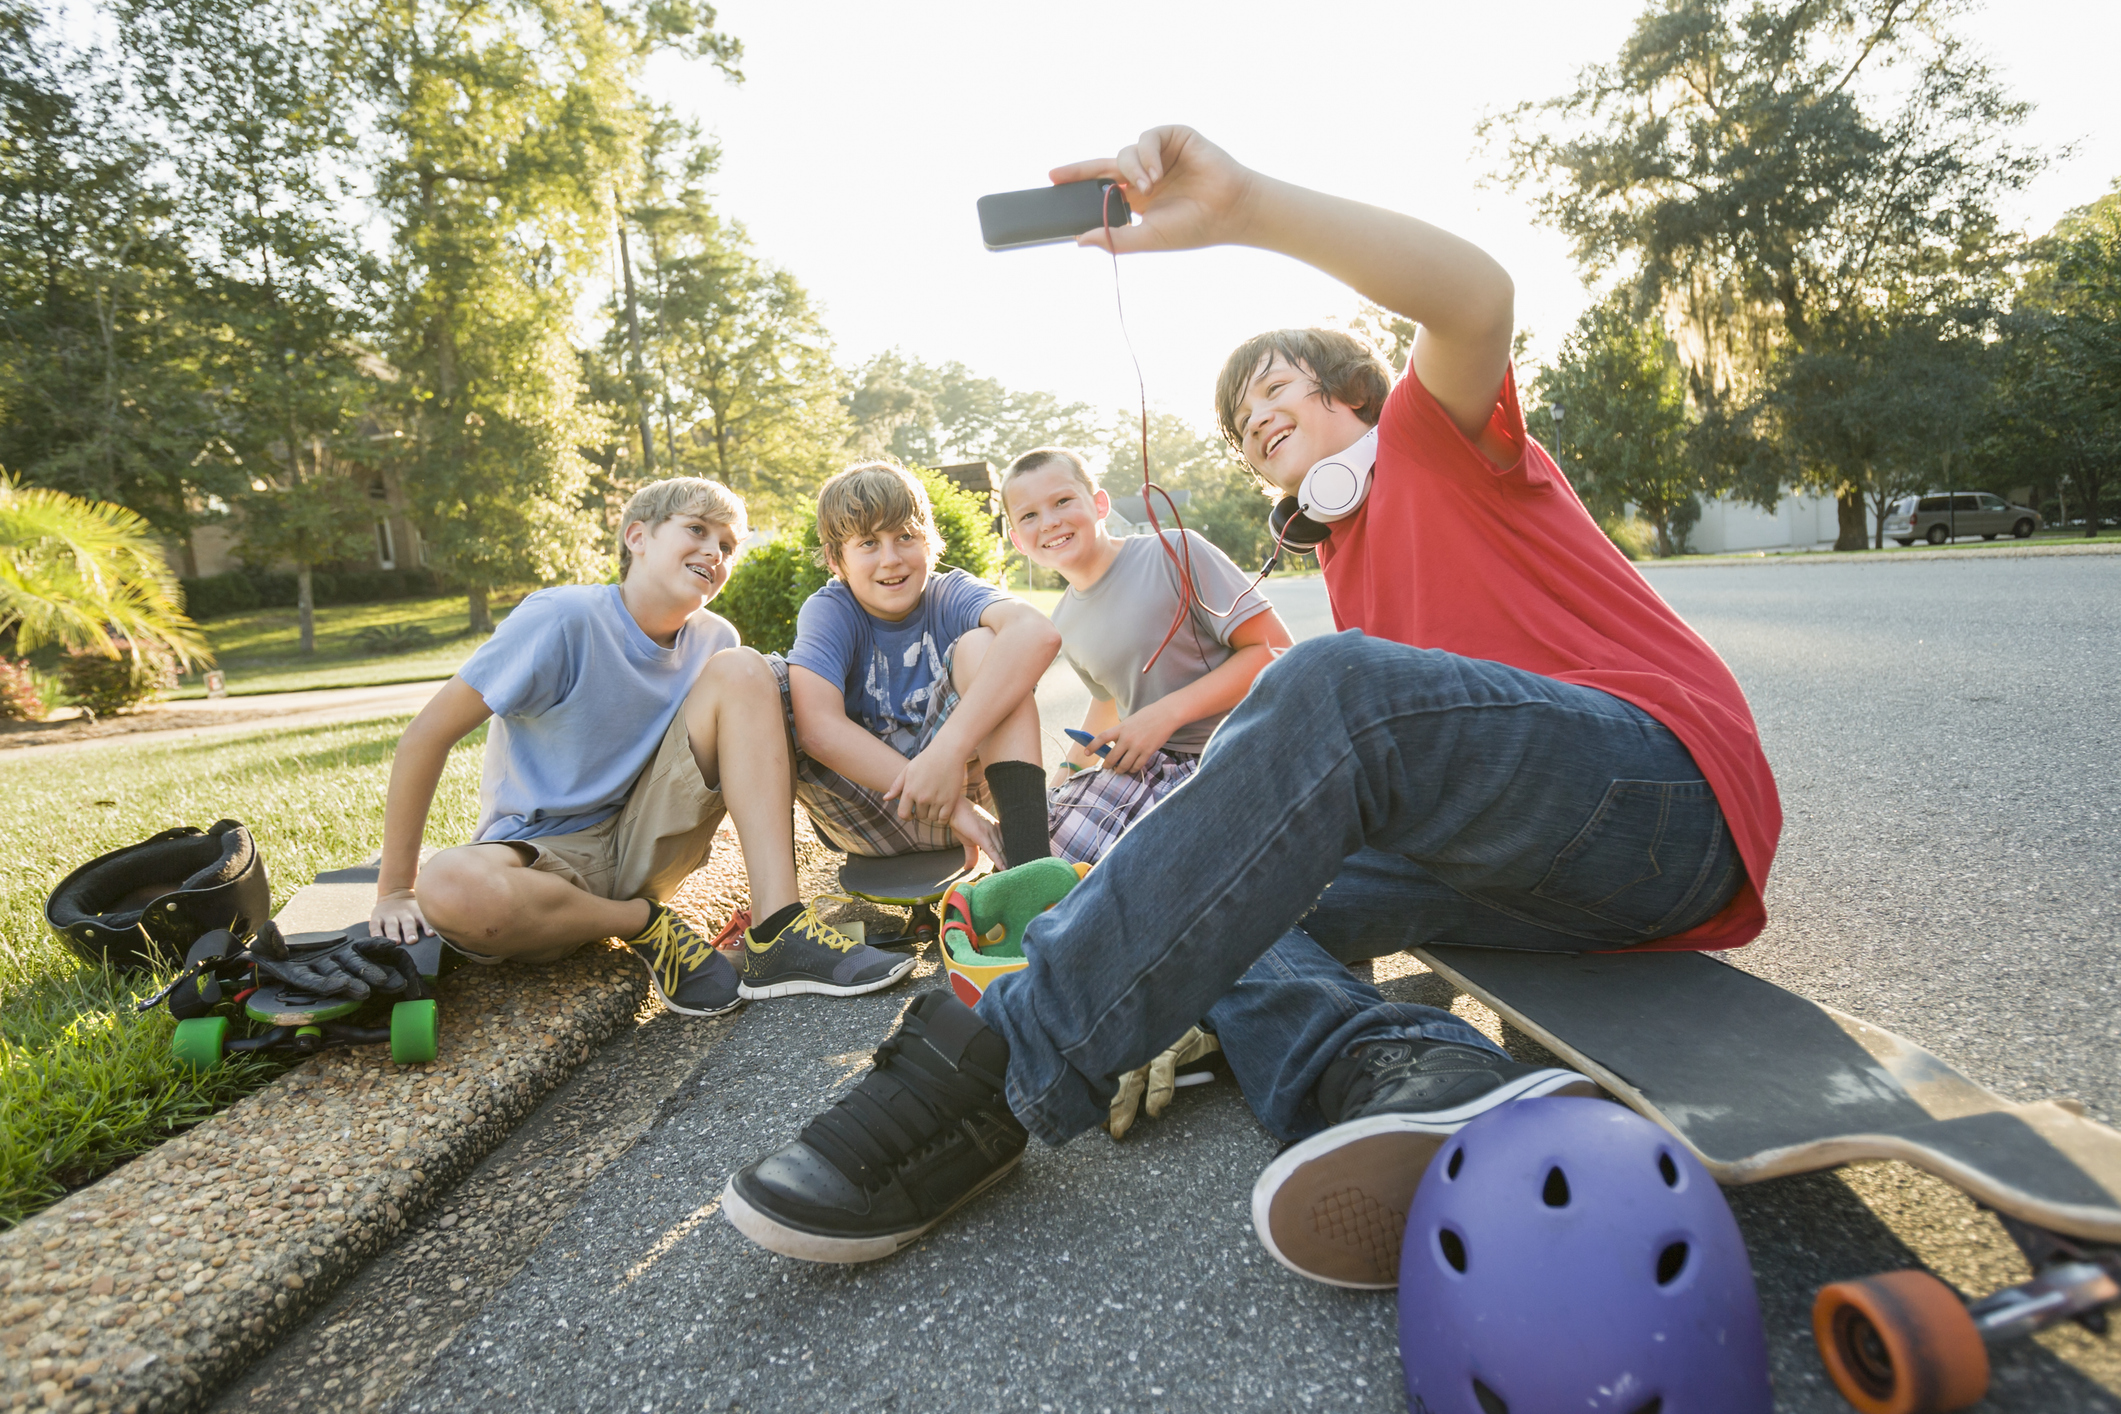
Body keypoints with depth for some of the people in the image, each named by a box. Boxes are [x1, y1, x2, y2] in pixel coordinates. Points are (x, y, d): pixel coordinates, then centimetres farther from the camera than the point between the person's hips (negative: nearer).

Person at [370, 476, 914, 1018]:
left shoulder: (714, 640, -1)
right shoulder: (564, 619, -17)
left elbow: (745, 750, 13)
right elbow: (427, 735, -14)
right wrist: (396, 890, -12)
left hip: (647, 840, 4)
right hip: (542, 853, -4)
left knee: (742, 670, -14)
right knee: (448, 888, -40)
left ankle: (777, 932, -24)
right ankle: (645, 923, -10)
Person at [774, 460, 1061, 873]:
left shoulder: (950, 596, -7)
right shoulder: (829, 611, -7)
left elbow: (1038, 634, -32)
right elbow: (817, 726, -27)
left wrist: (947, 751, -43)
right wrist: (948, 805, -33)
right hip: (861, 816, 0)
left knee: (981, 645, -21)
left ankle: (1028, 859, -36)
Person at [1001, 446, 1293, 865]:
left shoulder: (1176, 552, -11)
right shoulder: (1065, 624, 9)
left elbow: (1275, 649, -14)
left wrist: (1166, 713, -18)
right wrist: (1068, 769, 18)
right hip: (1151, 770, 7)